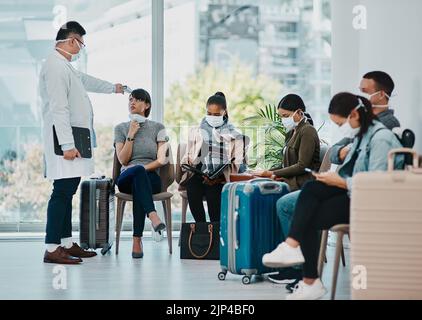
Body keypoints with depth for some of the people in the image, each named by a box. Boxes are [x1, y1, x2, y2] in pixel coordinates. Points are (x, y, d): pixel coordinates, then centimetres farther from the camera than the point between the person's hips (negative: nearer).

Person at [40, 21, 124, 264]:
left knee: (67, 193, 12)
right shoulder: (55, 66, -14)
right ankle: (52, 249, -12)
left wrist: (113, 88, 55)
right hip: (66, 139, -10)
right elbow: (59, 109, -21)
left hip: (75, 141, 10)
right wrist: (67, 145, -24)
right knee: (62, 193, -11)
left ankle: (67, 243, 18)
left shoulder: (66, 67, 18)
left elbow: (85, 80, 39)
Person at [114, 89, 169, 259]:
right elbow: (123, 160, 2)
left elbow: (161, 160, 1)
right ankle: (153, 215, -59)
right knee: (138, 171, -39)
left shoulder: (157, 128, 11)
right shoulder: (121, 128, 14)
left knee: (138, 186, -40)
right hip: (126, 179, 0)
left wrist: (142, 168, -12)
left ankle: (137, 240, -46)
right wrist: (131, 135, -5)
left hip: (151, 178, 0)